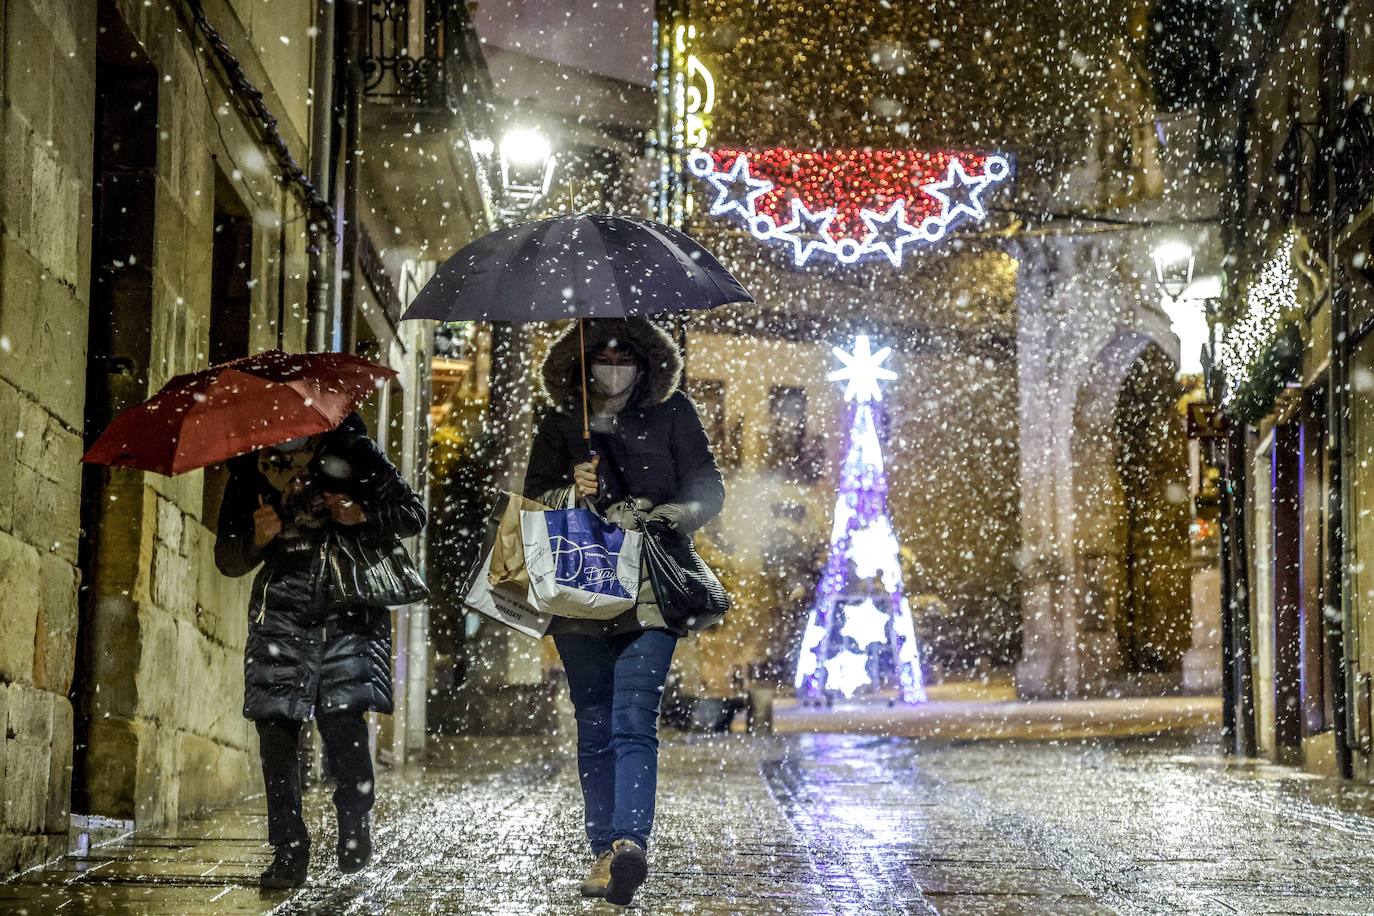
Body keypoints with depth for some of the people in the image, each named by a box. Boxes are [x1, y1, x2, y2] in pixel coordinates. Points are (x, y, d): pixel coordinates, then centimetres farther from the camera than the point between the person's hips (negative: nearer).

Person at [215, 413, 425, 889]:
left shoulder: (351, 453, 5)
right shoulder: (249, 471, 12)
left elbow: (412, 513, 8)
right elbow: (226, 560, 14)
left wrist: (363, 517, -11)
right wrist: (256, 539, -8)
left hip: (347, 611, -3)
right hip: (280, 612, 3)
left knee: (343, 717, -17)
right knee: (276, 725, -6)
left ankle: (355, 830, 2)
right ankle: (288, 852, 3)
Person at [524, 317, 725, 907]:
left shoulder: (672, 414, 8)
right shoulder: (559, 427, 13)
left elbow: (707, 490, 6)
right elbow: (534, 499, 11)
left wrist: (664, 517, -13)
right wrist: (572, 493, -10)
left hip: (649, 592, -3)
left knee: (633, 724, -18)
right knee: (595, 731, 6)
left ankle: (630, 842, -31)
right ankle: (604, 854, 12)